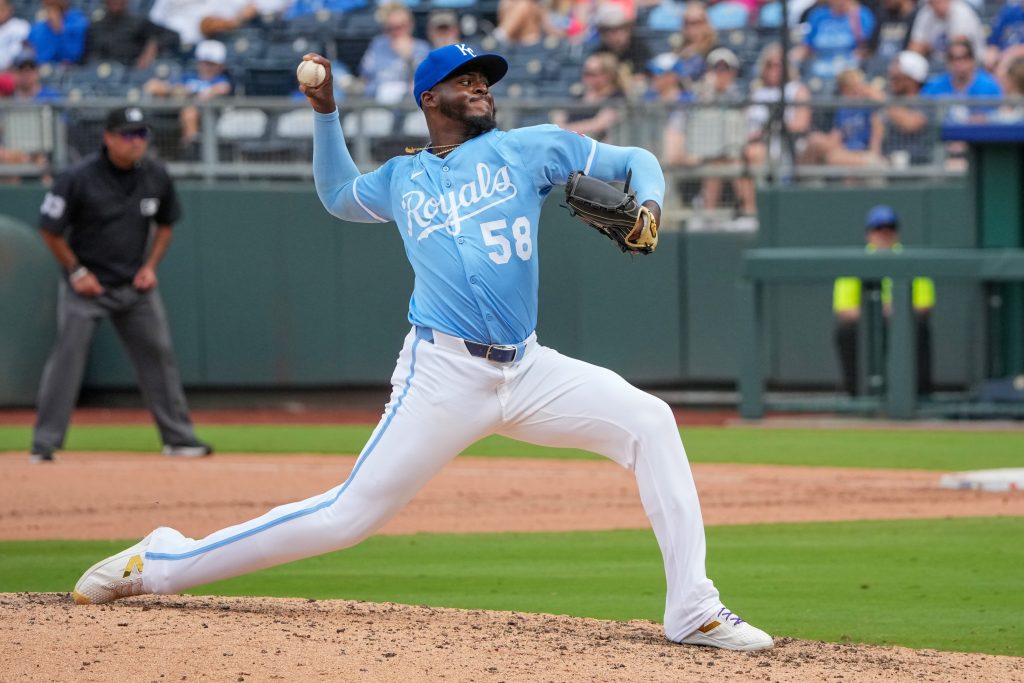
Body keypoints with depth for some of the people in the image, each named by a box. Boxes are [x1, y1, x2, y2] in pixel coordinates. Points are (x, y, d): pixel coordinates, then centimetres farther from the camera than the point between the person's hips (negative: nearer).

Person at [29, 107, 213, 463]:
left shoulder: (156, 176, -3)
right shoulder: (79, 178, -17)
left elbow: (165, 223, 13)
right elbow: (50, 229, -8)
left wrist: (150, 266, 1)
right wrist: (77, 272, -10)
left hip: (136, 284, 4)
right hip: (86, 286, -4)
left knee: (158, 354, 6)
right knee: (67, 356, -10)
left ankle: (178, 437, 16)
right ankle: (44, 443, -6)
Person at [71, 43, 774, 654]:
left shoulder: (527, 148, 9)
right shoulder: (402, 180, 12)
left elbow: (636, 160, 9)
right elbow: (337, 193, 34)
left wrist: (646, 206, -12)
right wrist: (326, 112, 21)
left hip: (528, 371, 2)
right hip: (444, 376, -2)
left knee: (648, 422, -16)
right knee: (348, 515, -8)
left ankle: (693, 611, -14)